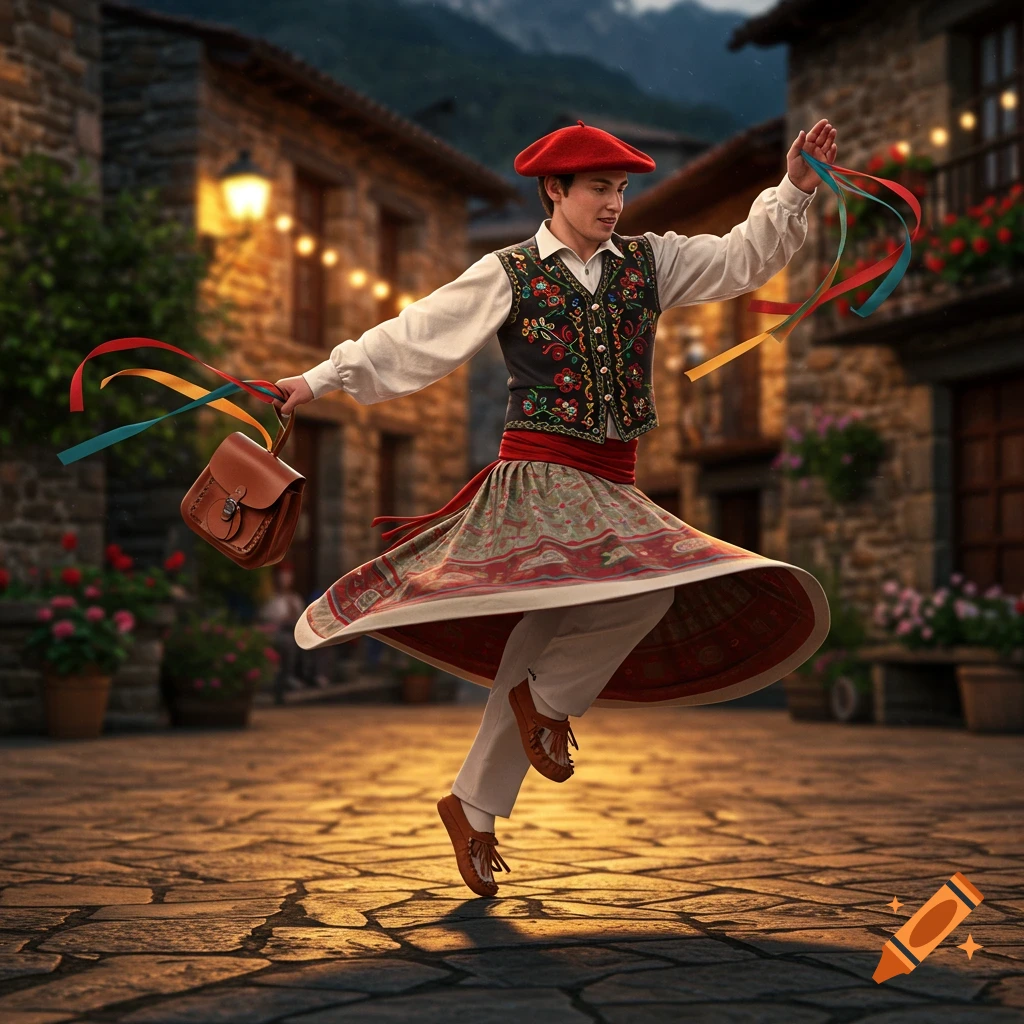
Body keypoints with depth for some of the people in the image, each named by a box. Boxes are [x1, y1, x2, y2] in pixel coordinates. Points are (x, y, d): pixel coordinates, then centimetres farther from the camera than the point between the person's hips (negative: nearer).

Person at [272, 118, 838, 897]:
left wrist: (794, 192, -3)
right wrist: (321, 380, -2)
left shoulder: (649, 262, 12)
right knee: (646, 588, -24)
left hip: (612, 487, 5)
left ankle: (473, 807, 14)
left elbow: (744, 259, 11)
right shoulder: (509, 276, -1)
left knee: (547, 632, 5)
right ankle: (549, 700, 0)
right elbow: (413, 338, 0)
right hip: (540, 474, -5)